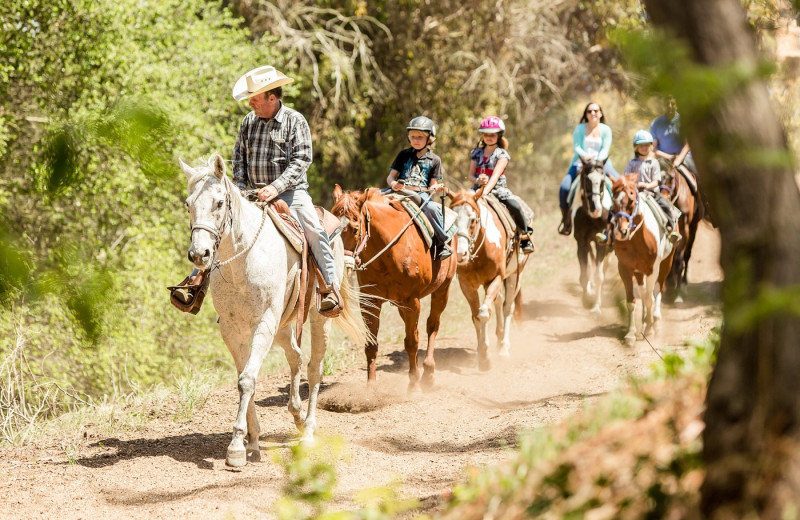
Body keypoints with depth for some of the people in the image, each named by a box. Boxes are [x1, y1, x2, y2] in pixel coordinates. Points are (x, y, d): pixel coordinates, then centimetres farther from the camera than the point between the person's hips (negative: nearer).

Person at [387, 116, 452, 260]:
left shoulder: (434, 160, 14)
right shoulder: (404, 155, 17)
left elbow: (433, 185, 12)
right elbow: (391, 176, 13)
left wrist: (435, 187, -13)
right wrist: (393, 183, -11)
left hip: (422, 194, -1)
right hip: (401, 192, 1)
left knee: (431, 208, -35)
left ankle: (444, 243, -19)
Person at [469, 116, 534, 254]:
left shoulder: (502, 154, -3)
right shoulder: (476, 153, 10)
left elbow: (495, 175, -17)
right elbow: (471, 175, 8)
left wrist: (485, 192, -31)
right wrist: (477, 180, -18)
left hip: (497, 188, -4)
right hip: (479, 188, 4)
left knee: (515, 206, -27)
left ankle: (526, 236, -5)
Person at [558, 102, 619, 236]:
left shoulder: (605, 129, 6)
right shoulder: (580, 129, 5)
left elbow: (605, 149, -3)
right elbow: (576, 147, -6)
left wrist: (598, 160, -22)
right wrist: (584, 156, -26)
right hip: (581, 162, 0)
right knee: (564, 187, -22)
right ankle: (566, 218, -7)